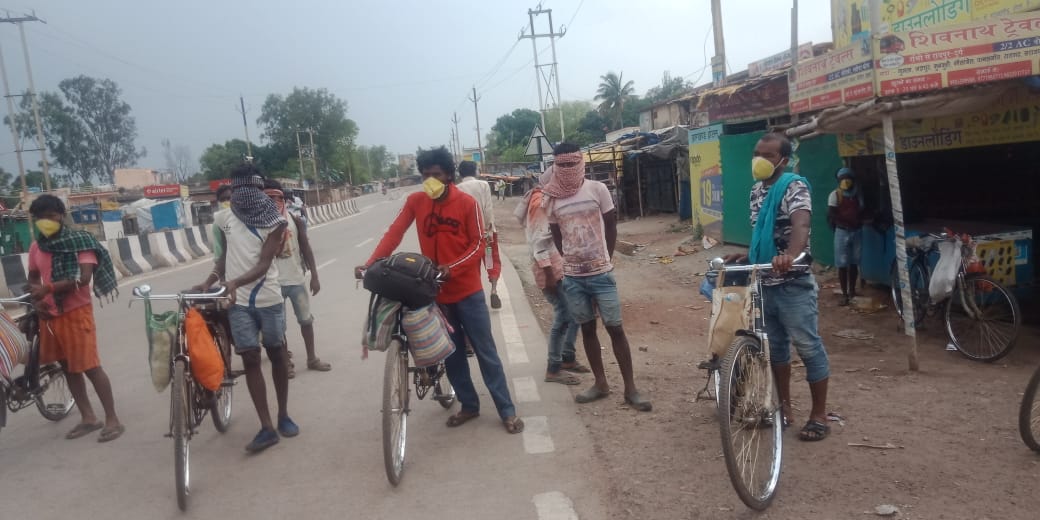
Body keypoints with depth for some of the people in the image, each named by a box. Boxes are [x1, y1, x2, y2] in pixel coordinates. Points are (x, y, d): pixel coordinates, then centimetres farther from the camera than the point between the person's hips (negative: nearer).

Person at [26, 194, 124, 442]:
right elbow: (33, 279, 18)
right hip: (50, 315, 7)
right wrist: (36, 300, -1)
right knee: (68, 367, 12)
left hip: (76, 311, -7)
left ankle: (113, 420, -1)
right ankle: (88, 418, 22)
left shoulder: (79, 241, -11)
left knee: (90, 366, -7)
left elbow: (84, 277, -21)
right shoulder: (36, 247, 7)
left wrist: (48, 288, -24)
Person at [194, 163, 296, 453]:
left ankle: (283, 415, 26)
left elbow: (263, 264, -16)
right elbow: (225, 255, 17)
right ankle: (267, 427, 2)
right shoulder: (225, 220, 5)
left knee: (277, 353, 10)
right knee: (250, 359, -1)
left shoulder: (275, 222, -7)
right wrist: (208, 282, 2)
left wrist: (234, 282, -32)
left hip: (268, 299, -2)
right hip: (237, 302, 2)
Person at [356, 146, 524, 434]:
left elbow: (478, 244, -10)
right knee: (451, 353, 13)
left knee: (485, 352, 2)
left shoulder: (467, 203, -9)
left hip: (467, 291, -3)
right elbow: (394, 233, -9)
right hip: (435, 291, 3)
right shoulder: (415, 201, -1)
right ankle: (469, 405, 28)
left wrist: (452, 268, -25)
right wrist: (370, 263, -23)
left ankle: (507, 411, 10)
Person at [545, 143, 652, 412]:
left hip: (601, 273, -3)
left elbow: (611, 227, 3)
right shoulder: (552, 200, 1)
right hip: (572, 277, 3)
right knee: (587, 329, 11)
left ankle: (630, 388, 9)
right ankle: (601, 383, 24)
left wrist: (604, 259, 7)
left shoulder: (597, 189, -5)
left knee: (615, 328, 0)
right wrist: (573, 260, 11)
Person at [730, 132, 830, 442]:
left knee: (808, 347, 0)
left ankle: (819, 415, 12)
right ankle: (784, 405, 29)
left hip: (793, 284, -8)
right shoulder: (757, 191, 12)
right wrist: (746, 256, 18)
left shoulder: (794, 186, -13)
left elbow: (801, 224, -32)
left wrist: (790, 255, -49)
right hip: (765, 283, 8)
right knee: (775, 346, 15)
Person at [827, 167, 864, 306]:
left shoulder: (857, 193, 8)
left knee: (854, 263, 12)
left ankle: (852, 291, 23)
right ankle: (844, 295, 3)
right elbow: (831, 215, -11)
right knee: (842, 265, -2)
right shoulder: (835, 194, -5)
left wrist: (859, 221, 2)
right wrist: (844, 223, -12)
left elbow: (861, 210, 15)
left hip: (857, 231, 4)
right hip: (842, 232, -4)